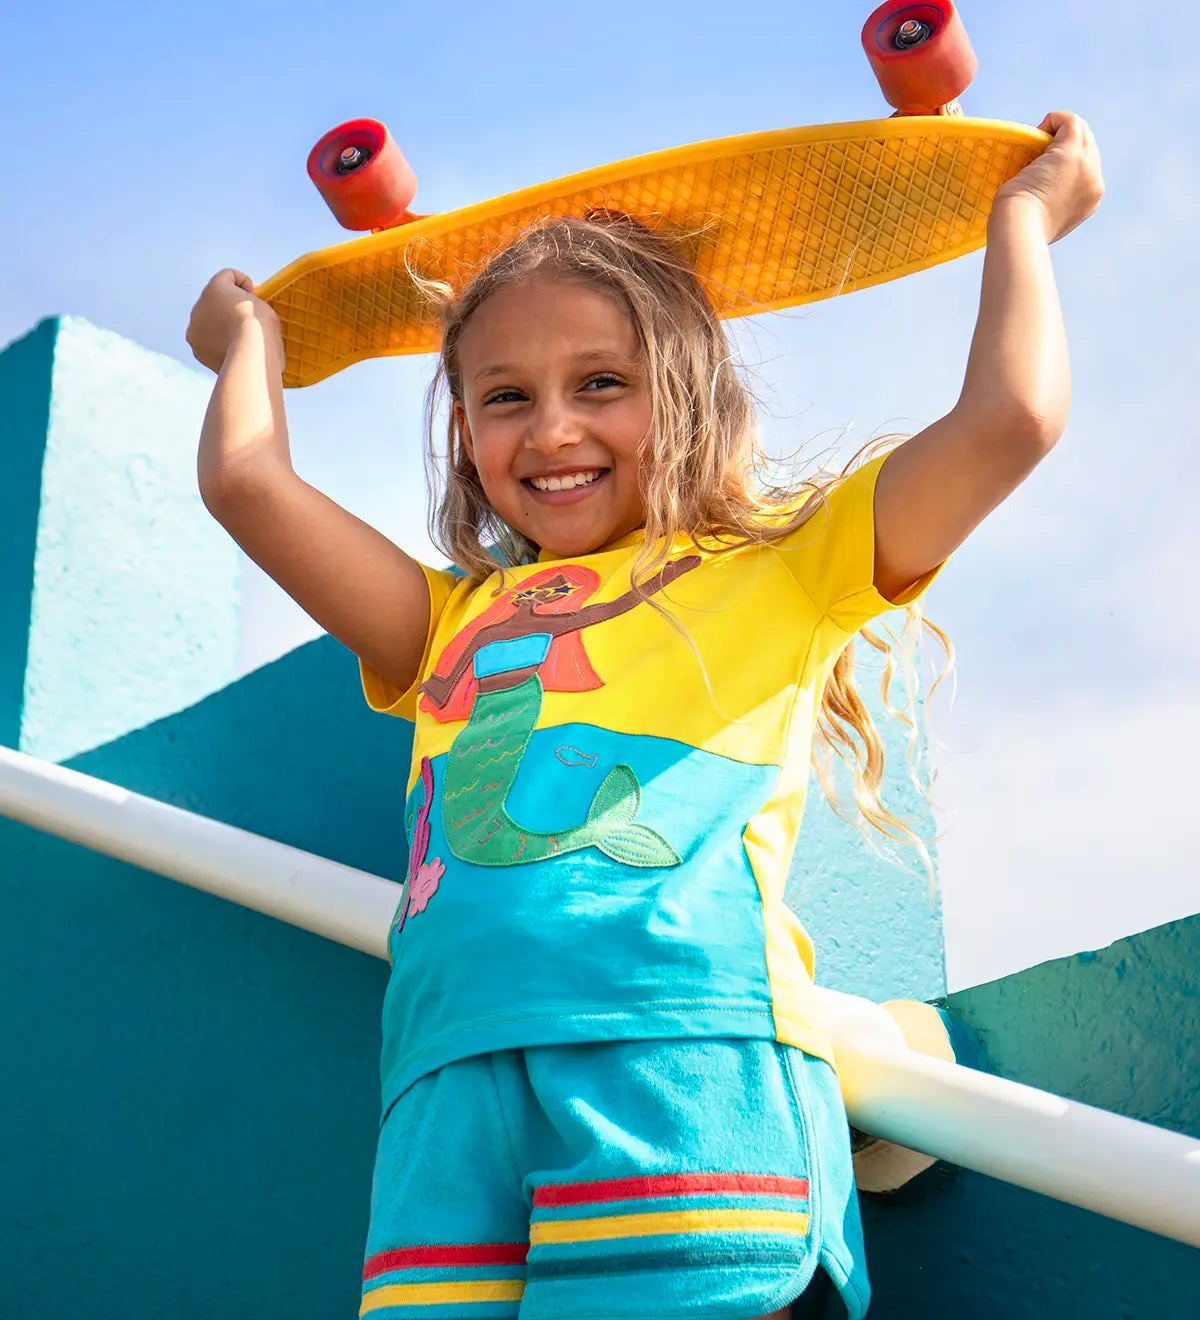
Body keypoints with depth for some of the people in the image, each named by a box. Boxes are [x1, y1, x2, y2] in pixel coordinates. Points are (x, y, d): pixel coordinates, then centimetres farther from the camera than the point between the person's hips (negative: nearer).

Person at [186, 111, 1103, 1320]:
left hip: (682, 1041, -3)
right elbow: (244, 480, 27)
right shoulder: (461, 618, 29)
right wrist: (249, 340, 45)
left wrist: (1022, 220, 24)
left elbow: (1012, 418, 10)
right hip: (457, 1074, 3)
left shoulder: (773, 568, 20)